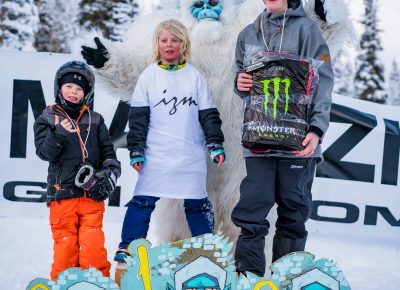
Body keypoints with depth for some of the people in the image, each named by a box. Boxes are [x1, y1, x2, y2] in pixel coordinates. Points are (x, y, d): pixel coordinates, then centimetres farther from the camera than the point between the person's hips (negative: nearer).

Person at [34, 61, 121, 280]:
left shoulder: (95, 121, 13)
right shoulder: (47, 119, 7)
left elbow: (108, 152, 13)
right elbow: (44, 152, -5)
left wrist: (111, 172, -3)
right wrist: (58, 134, -21)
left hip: (92, 194, 1)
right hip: (62, 194, -1)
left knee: (93, 244, -3)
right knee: (65, 243, 2)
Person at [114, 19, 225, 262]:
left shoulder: (195, 76, 6)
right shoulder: (149, 76, 3)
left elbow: (208, 114, 7)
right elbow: (138, 117, 2)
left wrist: (216, 145, 0)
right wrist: (136, 150, -4)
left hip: (191, 155, 1)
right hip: (156, 154, -1)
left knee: (197, 203, 9)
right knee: (143, 201, -3)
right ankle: (127, 249, 6)